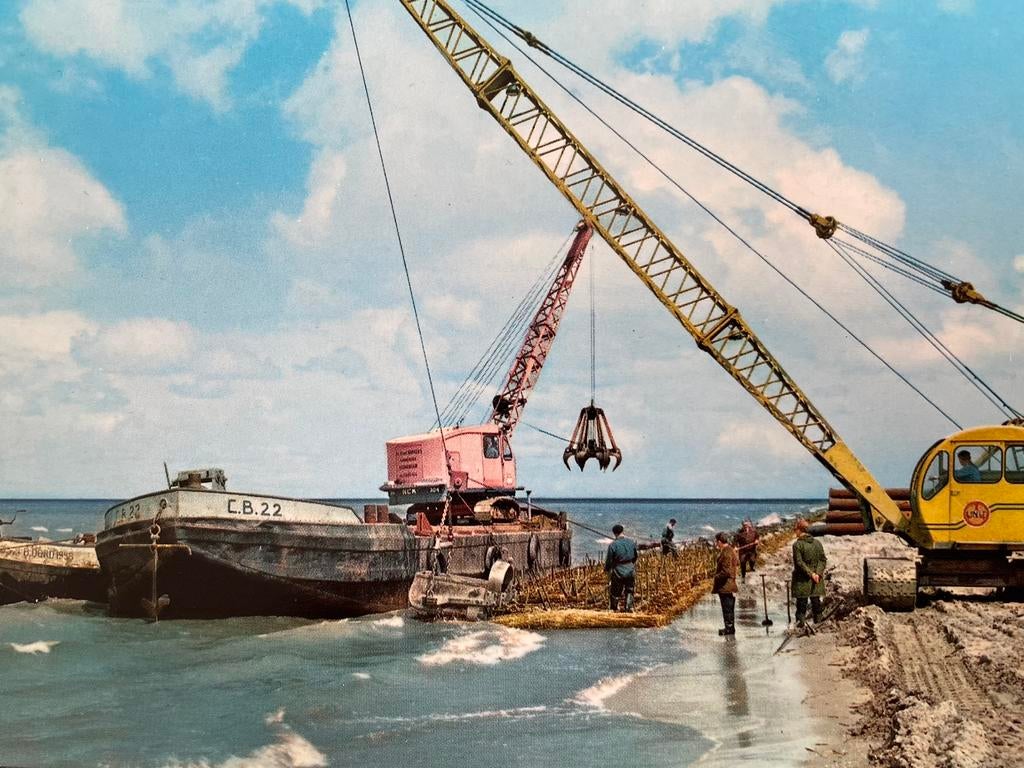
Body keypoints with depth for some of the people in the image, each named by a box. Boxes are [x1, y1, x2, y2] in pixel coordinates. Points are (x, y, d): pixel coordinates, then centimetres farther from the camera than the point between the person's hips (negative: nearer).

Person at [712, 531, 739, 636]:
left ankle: (729, 628, 5)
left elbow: (726, 571, -25)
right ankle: (730, 628, 26)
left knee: (727, 608, -1)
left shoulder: (726, 553, -21)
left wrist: (716, 578, -15)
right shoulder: (731, 551, 10)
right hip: (731, 585, 10)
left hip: (725, 587, -10)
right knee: (730, 608, 18)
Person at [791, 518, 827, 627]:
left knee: (802, 602, 3)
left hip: (802, 579, -4)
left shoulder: (797, 544, -12)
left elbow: (799, 562, -16)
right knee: (816, 601, 12)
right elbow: (823, 560, 2)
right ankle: (818, 621, 15)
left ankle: (801, 621, 1)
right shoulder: (817, 543, 5)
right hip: (816, 579, 4)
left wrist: (810, 573, -13)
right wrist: (818, 573, -5)